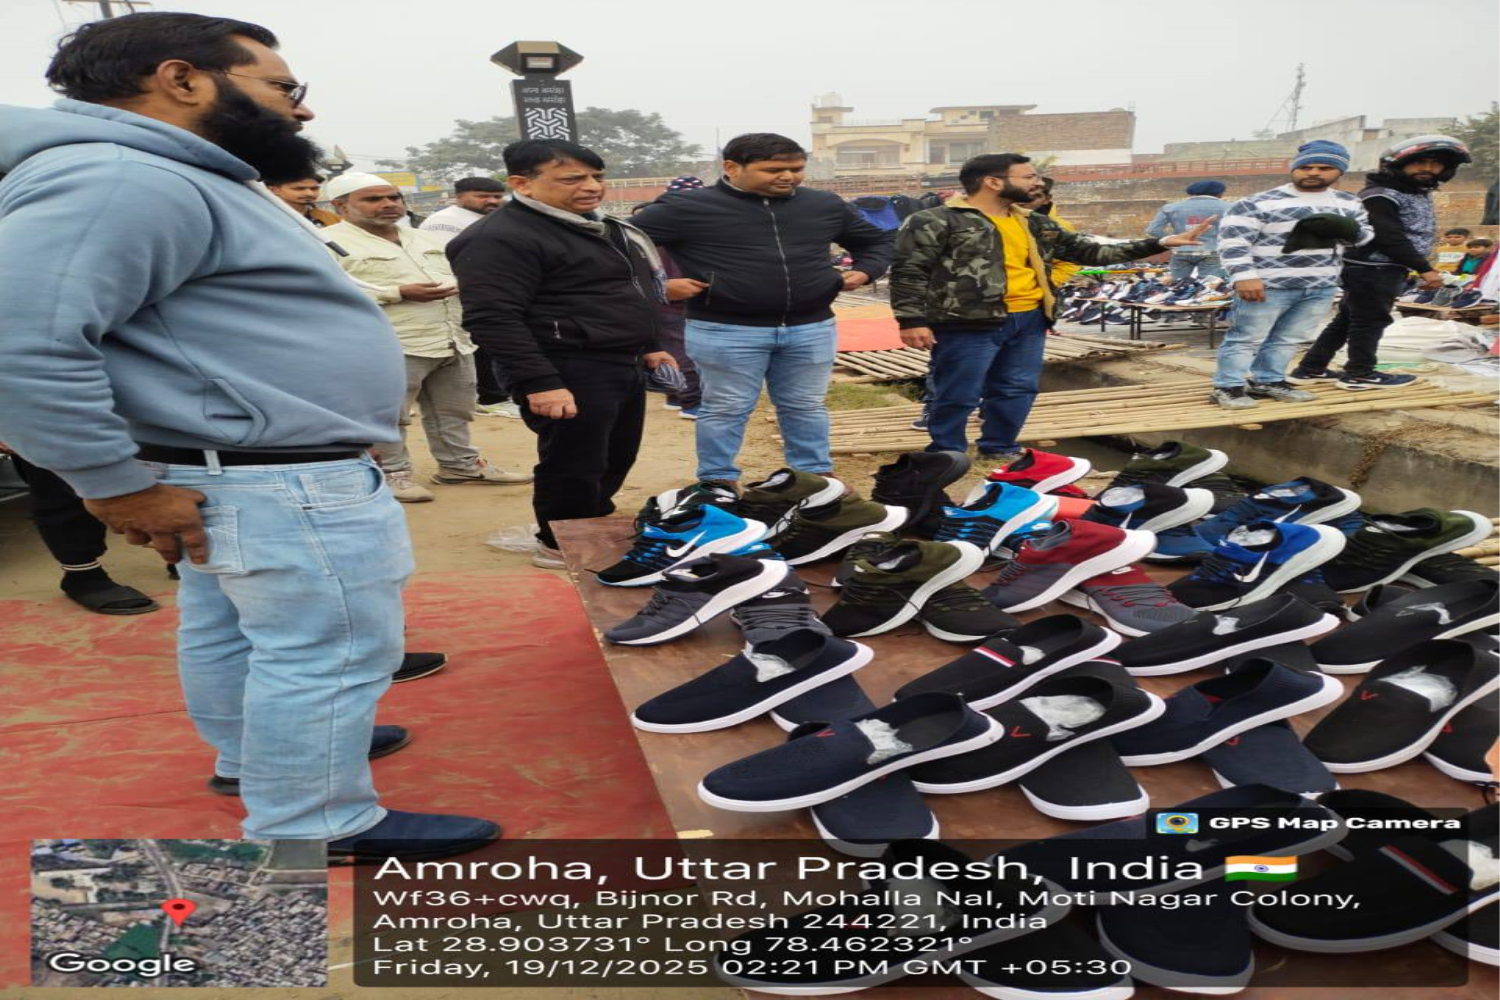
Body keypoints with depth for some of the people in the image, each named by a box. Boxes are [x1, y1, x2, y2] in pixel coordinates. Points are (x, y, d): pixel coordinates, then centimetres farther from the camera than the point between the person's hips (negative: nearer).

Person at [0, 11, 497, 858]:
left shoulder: (186, 180, 16)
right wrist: (120, 484, -21)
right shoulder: (120, 179, -20)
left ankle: (254, 757, 39)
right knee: (331, 654, 0)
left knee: (231, 632, 22)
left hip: (241, 473, 11)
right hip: (284, 486, -11)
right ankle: (315, 829, 15)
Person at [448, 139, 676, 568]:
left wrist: (648, 345, 23)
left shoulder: (600, 226, 15)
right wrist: (540, 383, -27)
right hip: (570, 376, -10)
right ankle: (561, 546, 18)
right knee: (573, 467, -1)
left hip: (624, 367, 10)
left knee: (616, 461, 19)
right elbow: (492, 319, -23)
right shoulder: (500, 239, -17)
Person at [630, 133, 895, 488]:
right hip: (724, 331, -3)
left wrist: (864, 271, 3)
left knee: (807, 407, 13)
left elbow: (877, 239, 21)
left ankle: (817, 475, 27)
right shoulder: (686, 207, -7)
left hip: (812, 328, 4)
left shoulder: (826, 205, 7)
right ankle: (718, 482, 19)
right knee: (726, 410, 5)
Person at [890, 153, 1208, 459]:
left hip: (1029, 320, 7)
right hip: (970, 324, -7)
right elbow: (909, 271, -9)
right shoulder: (935, 221, -7)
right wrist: (912, 320, -20)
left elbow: (1086, 250, 19)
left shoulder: (1035, 224, 15)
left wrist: (1159, 244, 16)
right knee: (958, 396, -2)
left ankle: (1000, 449, 30)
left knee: (1017, 389, 13)